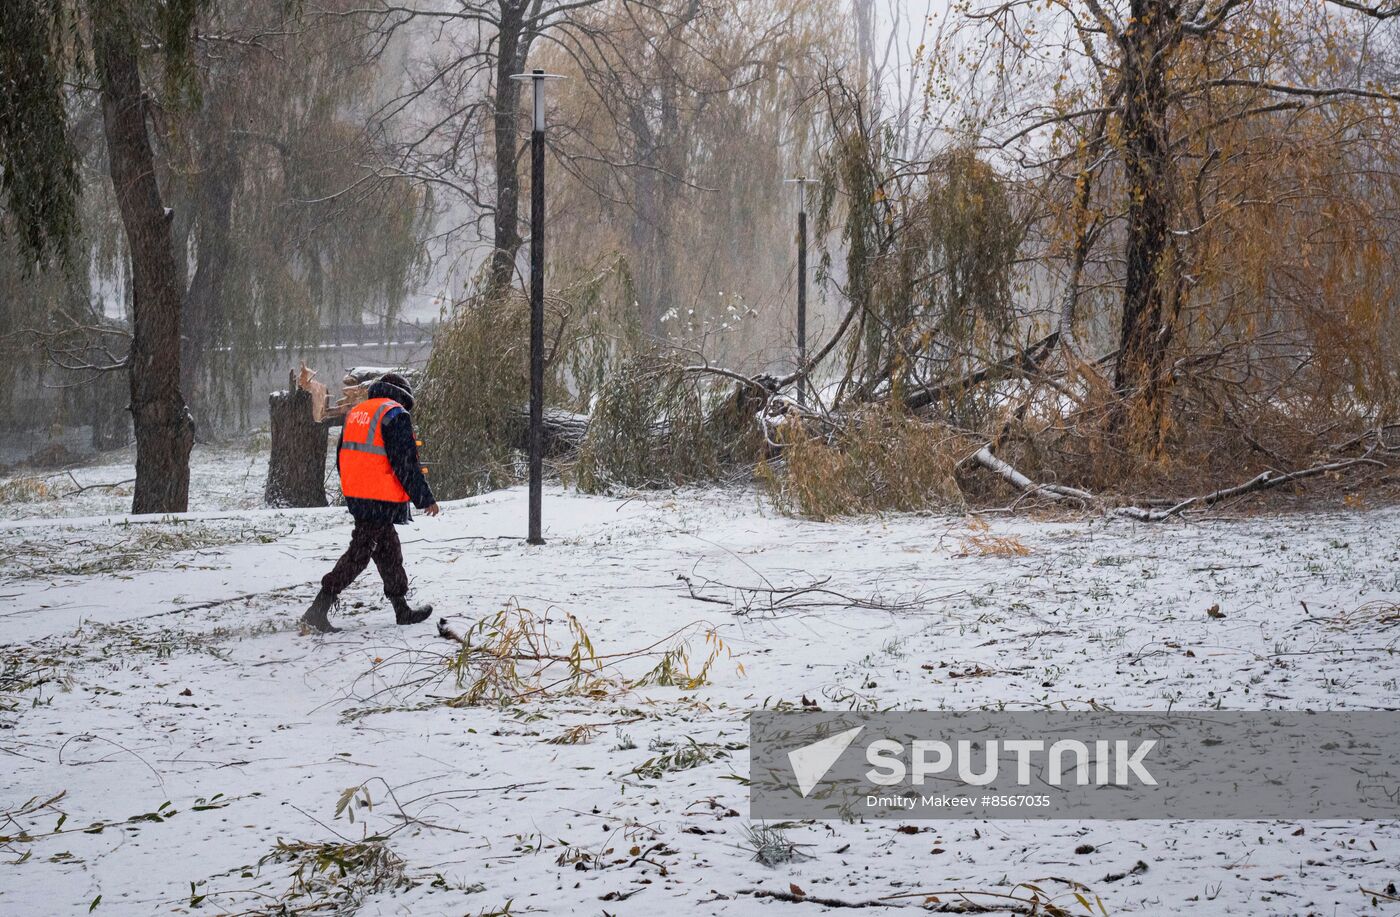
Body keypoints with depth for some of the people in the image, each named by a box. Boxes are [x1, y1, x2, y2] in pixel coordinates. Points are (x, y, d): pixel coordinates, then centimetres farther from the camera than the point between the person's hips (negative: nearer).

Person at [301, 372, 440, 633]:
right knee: (359, 554, -6)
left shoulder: (355, 413, 15)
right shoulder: (395, 415, -11)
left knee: (388, 552, 17)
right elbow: (406, 465, -14)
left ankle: (402, 610, 25)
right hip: (382, 501, -9)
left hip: (355, 497, 9)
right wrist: (426, 499, -7)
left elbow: (342, 458, 19)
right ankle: (318, 610, -10)